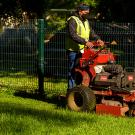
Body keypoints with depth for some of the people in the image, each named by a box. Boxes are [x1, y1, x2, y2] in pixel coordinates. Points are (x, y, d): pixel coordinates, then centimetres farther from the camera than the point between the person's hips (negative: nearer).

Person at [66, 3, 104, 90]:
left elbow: (91, 32, 13)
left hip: (83, 51, 8)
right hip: (74, 51, -8)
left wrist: (98, 39, -7)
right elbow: (73, 35, -22)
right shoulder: (73, 20, -11)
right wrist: (85, 42, -29)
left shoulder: (86, 21, 17)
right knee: (73, 70, -4)